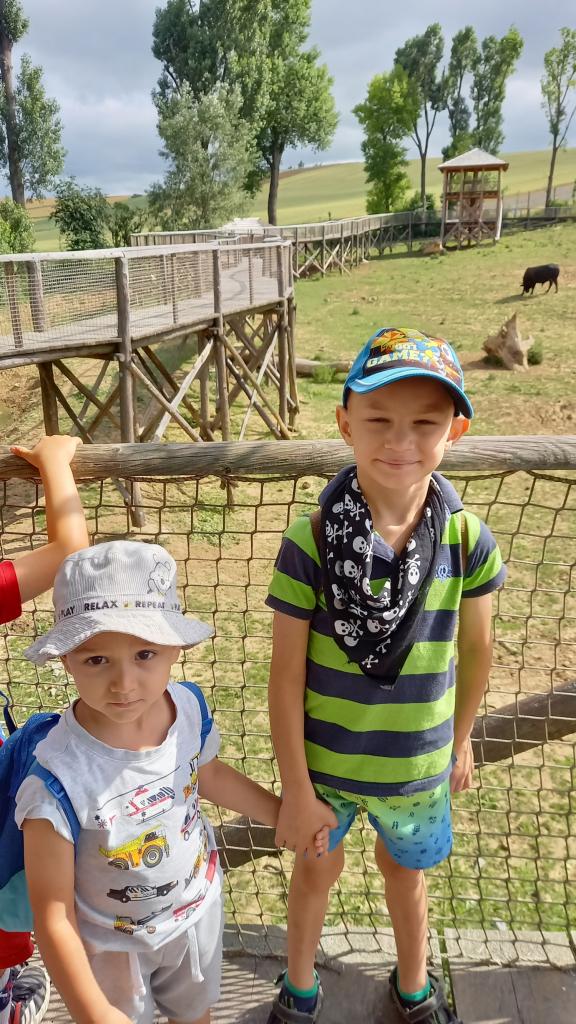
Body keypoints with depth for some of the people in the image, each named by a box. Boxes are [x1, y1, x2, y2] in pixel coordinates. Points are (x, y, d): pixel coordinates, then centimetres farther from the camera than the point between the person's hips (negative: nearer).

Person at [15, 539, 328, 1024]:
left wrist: (282, 812, 7)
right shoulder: (59, 780, -38)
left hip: (199, 907, 5)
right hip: (112, 946, -4)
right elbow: (53, 915, -26)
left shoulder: (189, 707, -23)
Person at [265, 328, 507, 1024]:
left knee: (405, 868, 27)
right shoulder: (309, 542, -23)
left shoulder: (468, 540, -17)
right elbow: (286, 673, -16)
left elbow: (476, 649, -2)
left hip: (419, 766, 2)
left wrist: (460, 742, 10)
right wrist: (295, 789, -11)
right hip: (322, 760, -1)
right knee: (318, 865, 23)